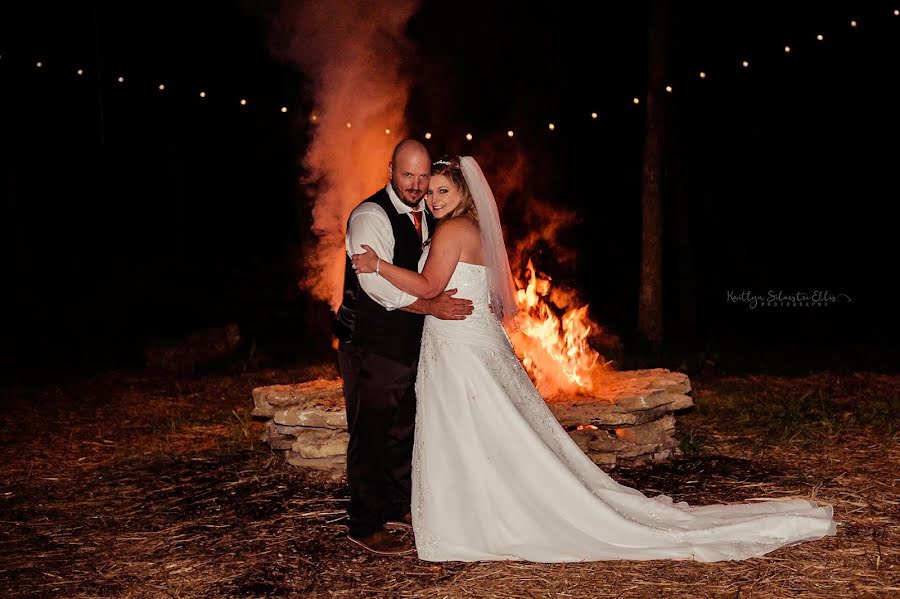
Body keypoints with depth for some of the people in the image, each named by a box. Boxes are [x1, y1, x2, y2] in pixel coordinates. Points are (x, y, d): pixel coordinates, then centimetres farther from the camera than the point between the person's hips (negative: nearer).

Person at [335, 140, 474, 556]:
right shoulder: (370, 216, -16)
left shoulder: (425, 215, 11)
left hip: (409, 342, 9)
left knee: (405, 429, 17)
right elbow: (377, 283, -25)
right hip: (371, 345, -9)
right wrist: (432, 306, -27)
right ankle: (365, 527, 10)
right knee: (371, 433, -2)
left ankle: (396, 508, 33)